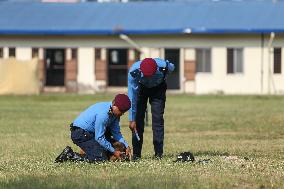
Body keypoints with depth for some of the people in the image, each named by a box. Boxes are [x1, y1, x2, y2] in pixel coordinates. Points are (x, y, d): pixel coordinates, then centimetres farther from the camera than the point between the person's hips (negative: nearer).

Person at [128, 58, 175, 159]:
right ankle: (136, 154, -5)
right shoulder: (133, 72, -37)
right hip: (141, 88, 0)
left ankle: (159, 153, -11)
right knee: (138, 118, -11)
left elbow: (172, 68, -8)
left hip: (158, 88, 0)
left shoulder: (164, 66, -37)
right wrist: (131, 119, -28)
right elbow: (132, 98, -31)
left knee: (158, 118, -13)